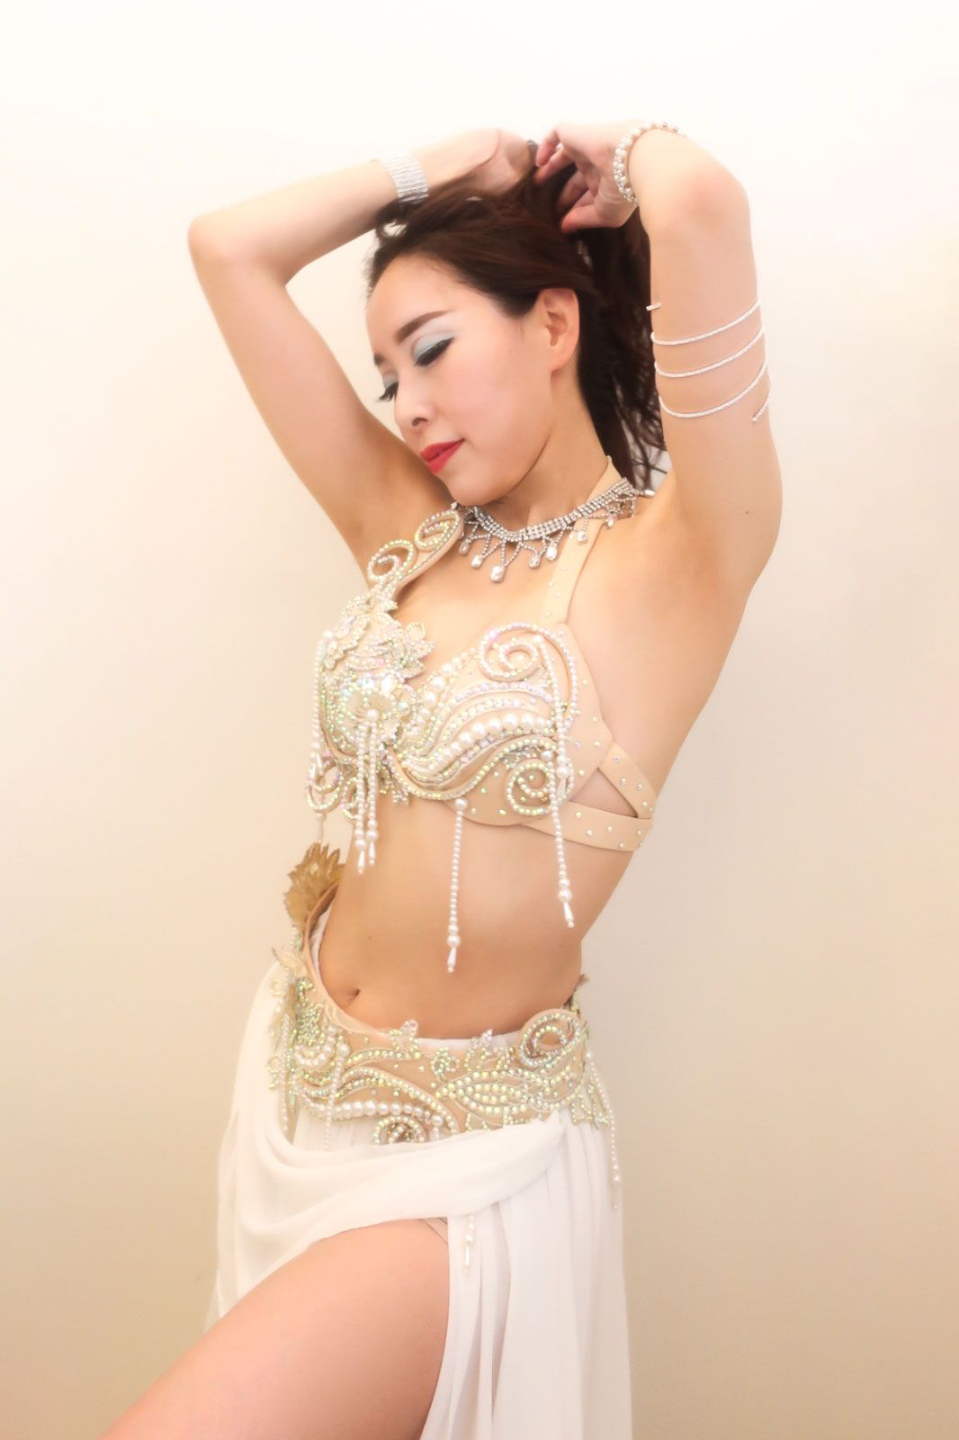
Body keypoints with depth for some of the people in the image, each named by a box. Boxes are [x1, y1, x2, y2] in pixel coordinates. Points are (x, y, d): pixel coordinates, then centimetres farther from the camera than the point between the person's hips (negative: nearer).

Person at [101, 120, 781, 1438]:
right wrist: (437, 169, 9)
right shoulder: (408, 527, 3)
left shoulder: (670, 558, -14)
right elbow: (228, 248, 6)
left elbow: (703, 205, -29)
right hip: (295, 1083, 6)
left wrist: (628, 153, -8)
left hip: (467, 1150, -6)